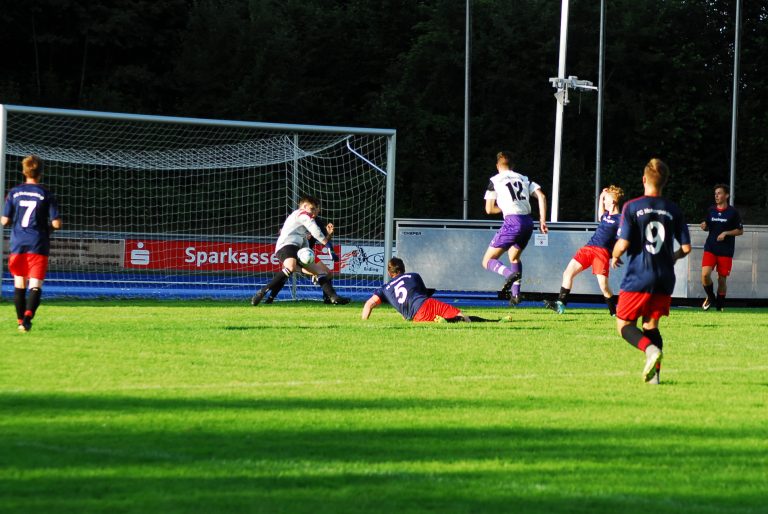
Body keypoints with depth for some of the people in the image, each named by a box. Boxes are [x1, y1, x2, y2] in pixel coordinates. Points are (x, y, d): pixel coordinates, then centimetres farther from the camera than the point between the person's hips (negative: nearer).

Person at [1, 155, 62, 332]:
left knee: (19, 285, 15)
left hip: (18, 244, 2)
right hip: (38, 245, -2)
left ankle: (21, 320, 19)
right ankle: (28, 315, -27)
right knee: (35, 286, -5)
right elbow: (56, 224, -6)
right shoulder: (46, 195, -4)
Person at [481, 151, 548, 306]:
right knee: (514, 257, 29)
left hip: (513, 222, -6)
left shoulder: (495, 180, 7)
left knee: (488, 261, -1)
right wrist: (542, 220, 8)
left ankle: (510, 274, -29)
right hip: (528, 221, 6)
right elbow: (541, 196, 8)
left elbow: (489, 209, 7)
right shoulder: (524, 179, 19)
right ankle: (515, 294, 20)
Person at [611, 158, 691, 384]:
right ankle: (655, 373, -1)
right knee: (651, 326, 15)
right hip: (664, 279, 4)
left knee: (624, 325, 5)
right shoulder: (673, 210, 5)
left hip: (637, 278, -4)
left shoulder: (632, 207, -6)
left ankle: (651, 349, -23)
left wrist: (615, 258, 11)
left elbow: (623, 244, -11)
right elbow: (686, 247, 5)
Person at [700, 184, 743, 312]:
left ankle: (720, 306, 18)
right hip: (710, 248, 2)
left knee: (722, 279, 2)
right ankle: (710, 297, 10)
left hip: (726, 251, -2)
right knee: (705, 274, -16)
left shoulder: (733, 212, -3)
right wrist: (704, 227, -5)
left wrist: (726, 233, -13)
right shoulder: (711, 210, 8)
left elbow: (740, 231, 1)